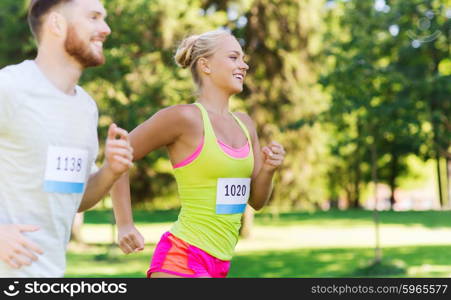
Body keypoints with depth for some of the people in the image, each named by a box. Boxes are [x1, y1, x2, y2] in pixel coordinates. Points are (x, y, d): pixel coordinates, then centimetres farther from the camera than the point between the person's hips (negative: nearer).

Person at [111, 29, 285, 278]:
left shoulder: (244, 124, 10)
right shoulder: (185, 117, -12)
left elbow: (257, 200, 15)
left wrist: (268, 170, -6)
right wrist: (125, 226, -10)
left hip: (218, 264, 8)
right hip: (181, 258, -8)